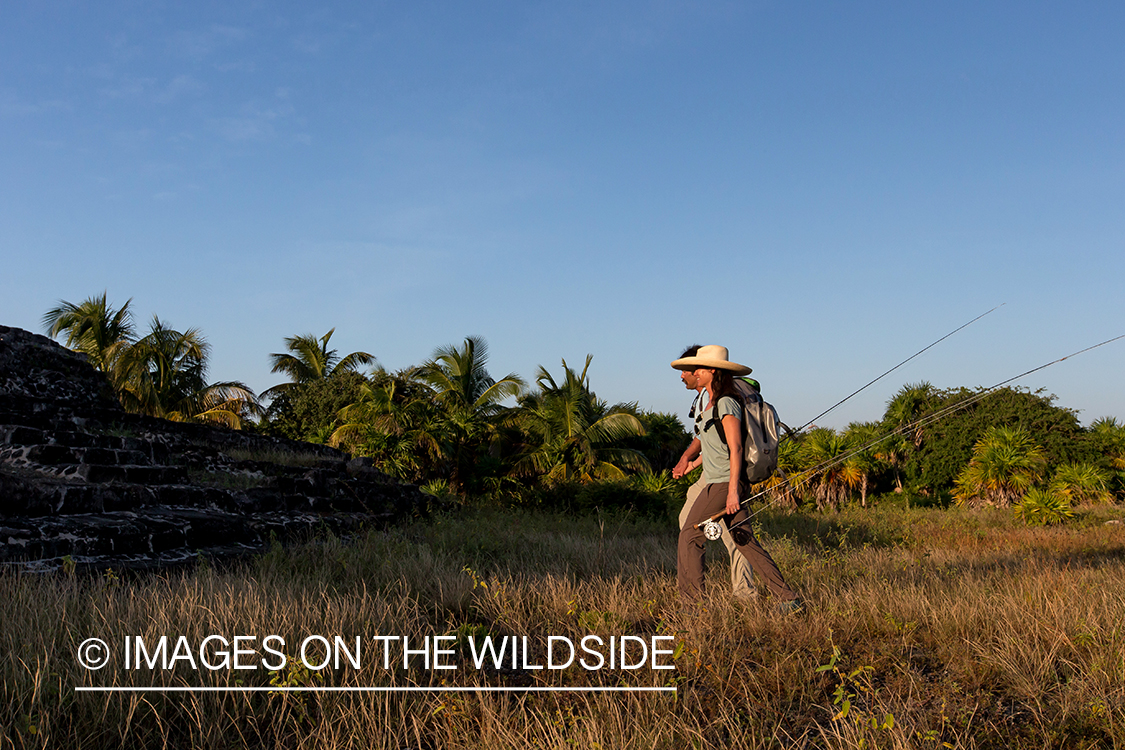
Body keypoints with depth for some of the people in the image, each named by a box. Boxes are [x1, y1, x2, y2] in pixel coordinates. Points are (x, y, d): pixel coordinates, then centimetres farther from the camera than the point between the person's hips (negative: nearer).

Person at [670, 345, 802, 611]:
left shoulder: (726, 403, -12)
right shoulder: (712, 403, 16)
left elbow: (736, 448, -19)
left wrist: (733, 490, -24)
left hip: (724, 482, -9)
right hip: (716, 481, 9)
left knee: (689, 538, -5)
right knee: (745, 541, 8)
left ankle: (692, 602, 0)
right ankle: (789, 599, 8)